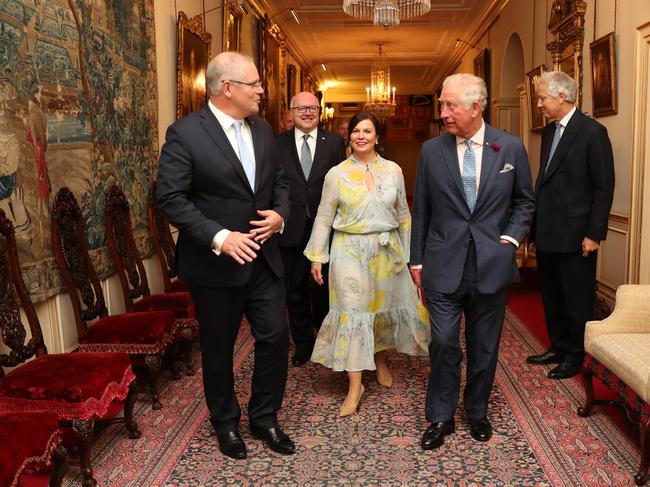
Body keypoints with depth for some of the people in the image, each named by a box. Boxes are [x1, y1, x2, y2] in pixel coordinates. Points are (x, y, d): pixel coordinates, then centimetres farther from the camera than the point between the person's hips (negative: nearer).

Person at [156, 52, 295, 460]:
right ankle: (226, 423, 34)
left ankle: (265, 418, 29)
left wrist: (280, 214, -5)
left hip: (263, 257, 5)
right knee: (219, 349, 12)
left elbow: (279, 180, 15)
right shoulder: (185, 133, -13)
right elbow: (171, 198, -16)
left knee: (276, 338, 7)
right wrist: (218, 236, -24)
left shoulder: (263, 129, 7)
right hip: (214, 263, -5)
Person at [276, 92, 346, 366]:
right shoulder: (278, 144, 3)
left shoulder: (334, 142, 2)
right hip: (291, 231, 1)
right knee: (295, 293, 12)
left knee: (323, 290, 12)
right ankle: (303, 346, 29)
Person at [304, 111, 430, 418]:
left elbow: (403, 214, 9)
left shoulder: (393, 170, 2)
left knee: (385, 307, 14)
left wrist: (409, 252, 8)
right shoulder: (337, 174, -2)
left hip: (387, 251, 2)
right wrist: (316, 258, 0)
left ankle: (380, 360, 41)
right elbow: (324, 218, 2)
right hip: (350, 251, -2)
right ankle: (355, 386, 4)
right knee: (353, 314, -3)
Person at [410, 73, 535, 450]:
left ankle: (477, 412, 33)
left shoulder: (511, 148, 0)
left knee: (484, 346, 12)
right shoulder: (431, 150, 0)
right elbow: (421, 209, 6)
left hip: (492, 264, 1)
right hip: (443, 265, 0)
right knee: (443, 343, 0)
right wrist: (417, 259, 5)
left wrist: (511, 237, -2)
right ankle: (441, 418, 19)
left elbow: (525, 201, 12)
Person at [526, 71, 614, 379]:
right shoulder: (549, 131, 12)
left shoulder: (592, 132, -11)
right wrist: (534, 223, 11)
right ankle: (558, 348, 33)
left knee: (576, 299, 6)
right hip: (547, 233, 8)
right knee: (551, 296, 17)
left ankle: (575, 356, 21)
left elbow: (604, 188, -13)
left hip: (574, 235, -7)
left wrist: (594, 234, -15)